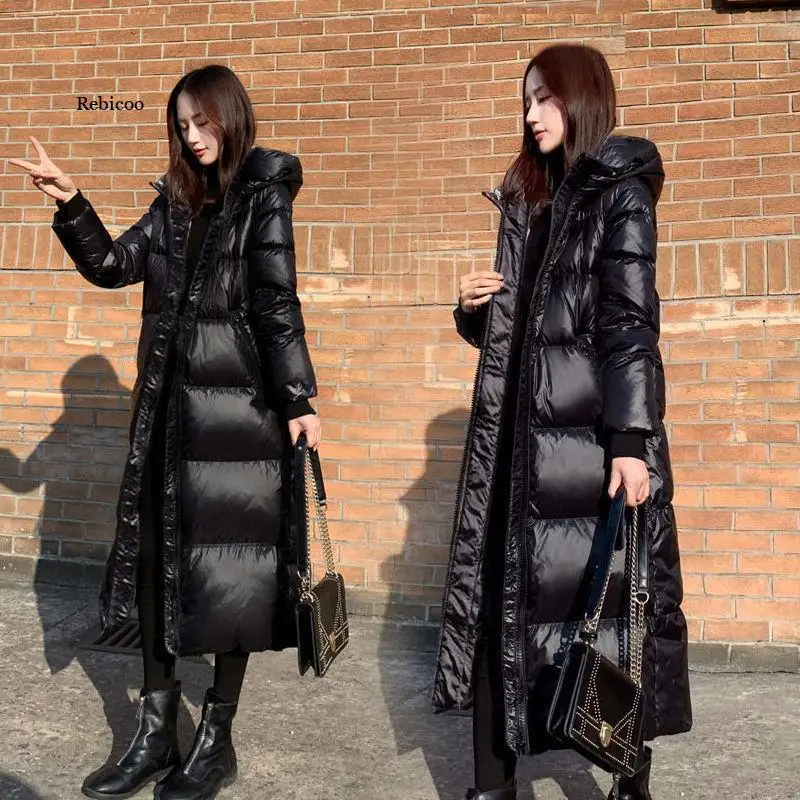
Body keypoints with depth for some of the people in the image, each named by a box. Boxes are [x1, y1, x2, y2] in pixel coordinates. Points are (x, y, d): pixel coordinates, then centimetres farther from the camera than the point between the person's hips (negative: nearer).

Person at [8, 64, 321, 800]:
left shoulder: (264, 195, -4)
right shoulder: (177, 199, 14)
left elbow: (277, 302, -10)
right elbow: (113, 265, 14)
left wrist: (298, 400, -13)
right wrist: (71, 205, 1)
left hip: (239, 403, -7)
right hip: (169, 401, 7)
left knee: (228, 566, 1)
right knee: (157, 559, 9)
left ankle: (217, 739, 17)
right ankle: (156, 733, 23)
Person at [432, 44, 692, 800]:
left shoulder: (620, 196, -2)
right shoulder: (527, 199, 18)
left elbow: (630, 326, -12)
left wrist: (631, 441, -18)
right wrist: (473, 307, 1)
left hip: (591, 432, -6)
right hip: (517, 432, 7)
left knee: (609, 595, 2)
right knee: (497, 593, 5)